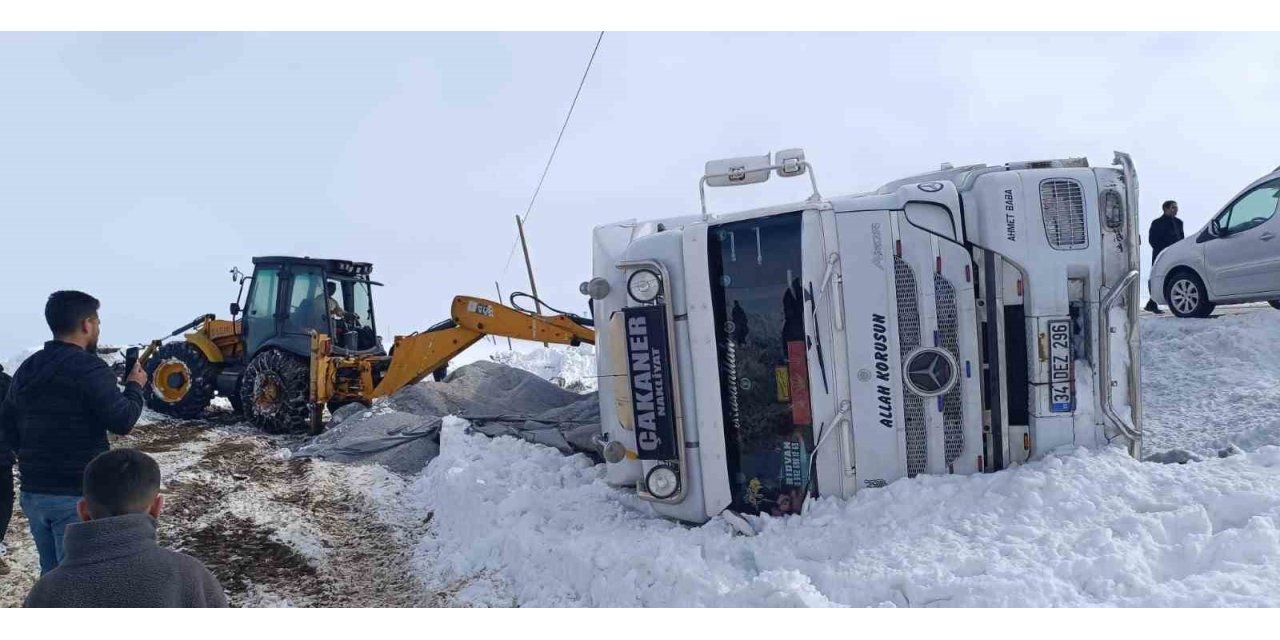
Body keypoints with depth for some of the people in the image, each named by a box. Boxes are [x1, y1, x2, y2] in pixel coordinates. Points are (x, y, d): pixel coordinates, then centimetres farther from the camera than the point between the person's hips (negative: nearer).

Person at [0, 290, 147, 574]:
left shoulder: (27, 369, 10)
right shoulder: (88, 368, -16)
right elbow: (122, 421, -17)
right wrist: (135, 387, -1)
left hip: (33, 492, 8)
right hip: (77, 494, -8)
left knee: (51, 575, 19)